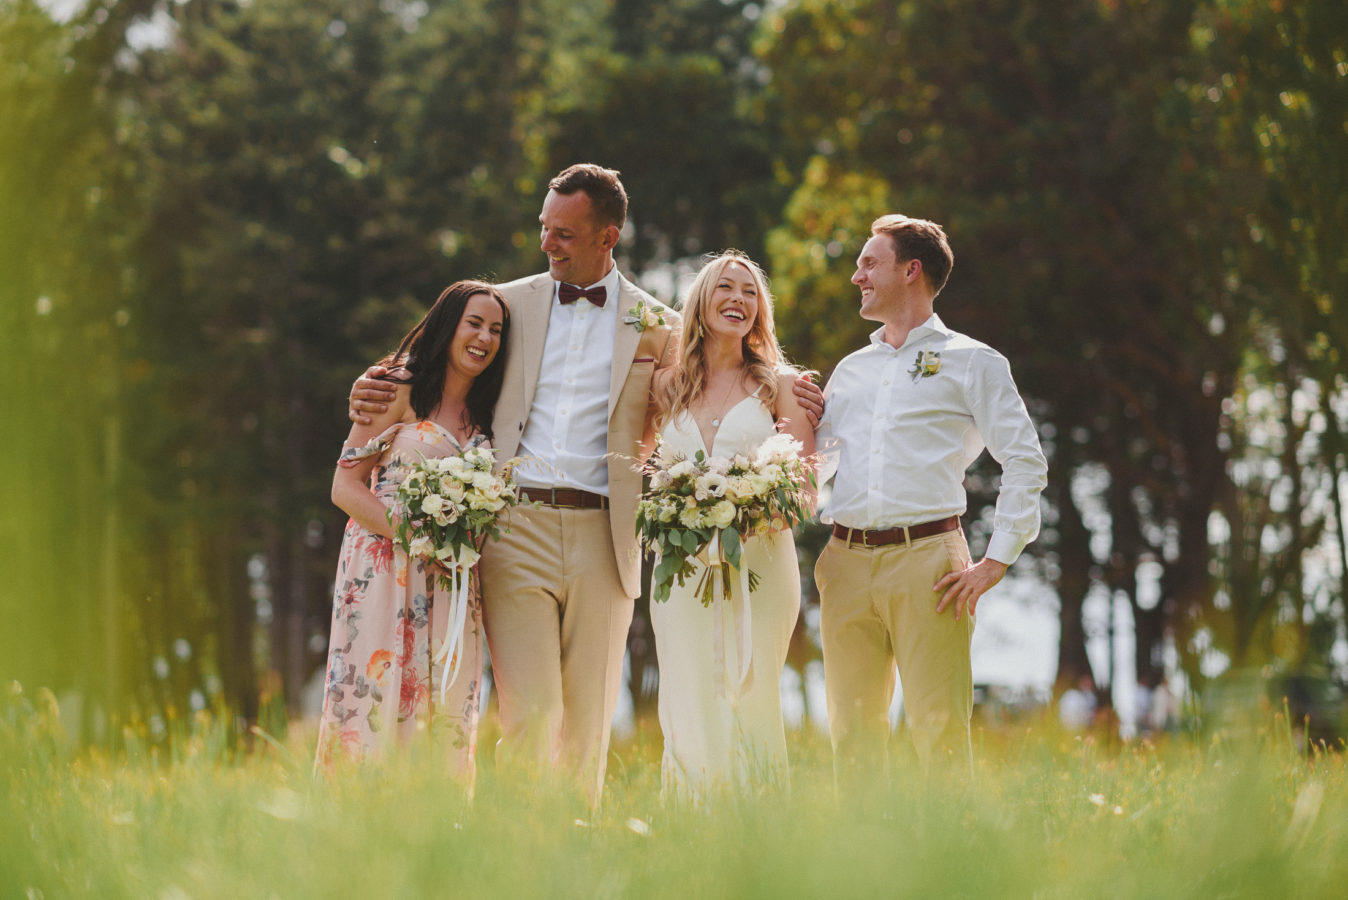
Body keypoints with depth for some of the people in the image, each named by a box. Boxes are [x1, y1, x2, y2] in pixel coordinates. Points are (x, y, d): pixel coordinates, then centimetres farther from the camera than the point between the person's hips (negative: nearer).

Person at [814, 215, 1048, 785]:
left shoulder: (971, 363, 6)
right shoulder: (850, 369, 21)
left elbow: (1026, 463, 1)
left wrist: (994, 563, -7)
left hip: (926, 559, -5)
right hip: (846, 562, 5)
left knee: (938, 727, -8)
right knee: (853, 727, 5)